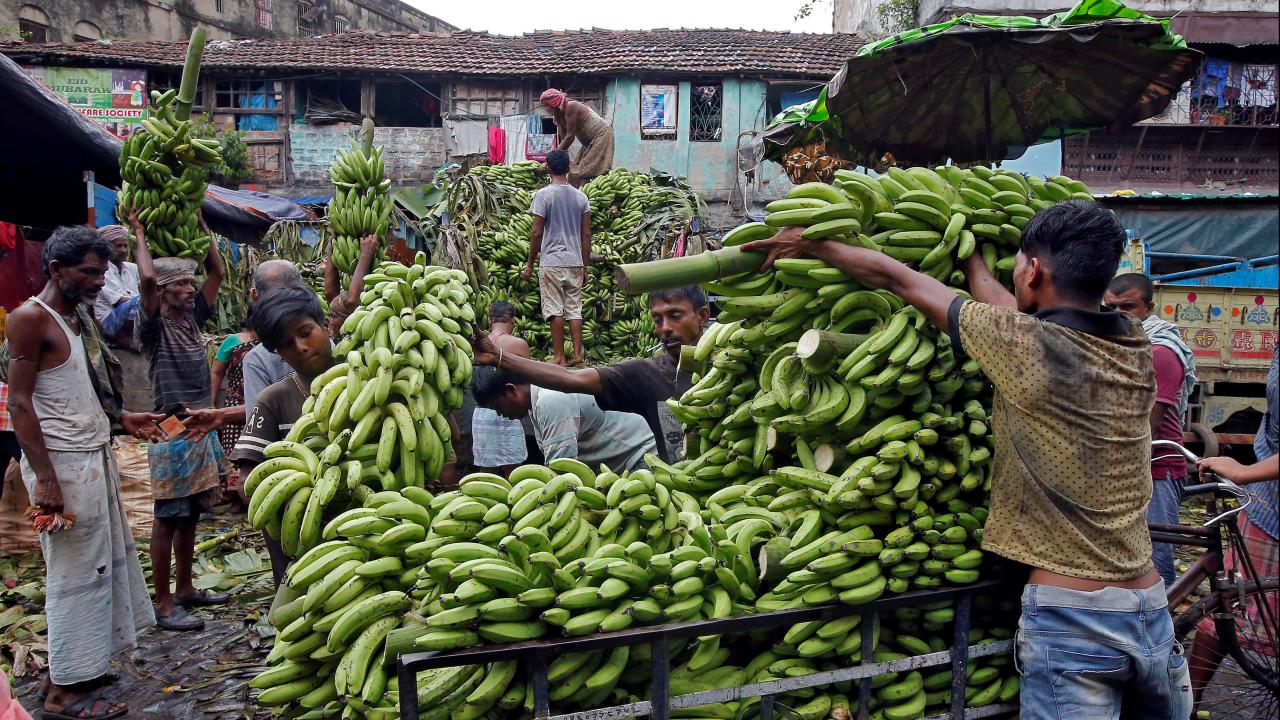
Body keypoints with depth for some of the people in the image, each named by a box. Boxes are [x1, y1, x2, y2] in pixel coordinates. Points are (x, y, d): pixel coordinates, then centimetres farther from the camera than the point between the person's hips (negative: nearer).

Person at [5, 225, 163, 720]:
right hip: (62, 463, -9)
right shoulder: (31, 318, -11)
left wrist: (123, 420, 9)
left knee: (104, 562, 14)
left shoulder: (81, 318, 15)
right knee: (76, 571, -3)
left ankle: (78, 667, 27)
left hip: (95, 457, 9)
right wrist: (45, 478, -21)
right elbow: (20, 404, -16)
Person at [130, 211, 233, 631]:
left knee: (190, 516, 14)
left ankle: (185, 589, 25)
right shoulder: (152, 324, -9)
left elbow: (217, 271, 12)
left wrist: (201, 225, 12)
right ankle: (164, 604, 5)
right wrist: (139, 233, -10)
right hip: (171, 432, -7)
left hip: (201, 427, 7)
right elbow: (146, 277, -24)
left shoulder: (192, 316, 11)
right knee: (168, 519, -2)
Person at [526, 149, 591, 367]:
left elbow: (537, 233, -8)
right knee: (575, 309, 8)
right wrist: (585, 267, 14)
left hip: (551, 261, -4)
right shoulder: (581, 196, 7)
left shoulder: (543, 195, -6)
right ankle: (577, 355, 6)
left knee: (555, 310, 0)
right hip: (575, 262, 4)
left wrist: (530, 264, 1)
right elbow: (586, 235, 6)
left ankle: (559, 357, 2)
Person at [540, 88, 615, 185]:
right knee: (576, 170, 4)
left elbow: (570, 136, -25)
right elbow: (564, 139, 1)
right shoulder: (558, 115, 5)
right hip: (590, 141, 10)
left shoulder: (571, 106, -22)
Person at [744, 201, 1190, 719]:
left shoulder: (1024, 346, -14)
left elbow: (897, 279, -3)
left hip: (1070, 620, -6)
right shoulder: (1136, 349, 3)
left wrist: (812, 244, 11)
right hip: (1153, 613, 7)